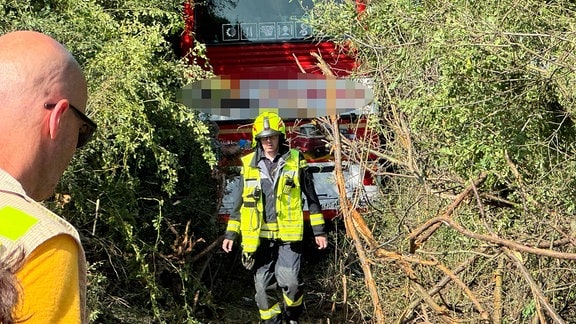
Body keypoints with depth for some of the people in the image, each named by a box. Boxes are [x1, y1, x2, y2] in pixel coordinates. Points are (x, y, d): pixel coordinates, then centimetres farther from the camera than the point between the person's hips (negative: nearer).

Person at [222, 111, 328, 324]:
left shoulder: (295, 161, 1)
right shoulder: (249, 164, 6)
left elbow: (311, 197, 6)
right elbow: (240, 202, 12)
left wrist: (318, 230, 5)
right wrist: (231, 233, 9)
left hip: (288, 234, -2)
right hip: (259, 236, 2)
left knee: (289, 281, -11)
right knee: (264, 286, 5)